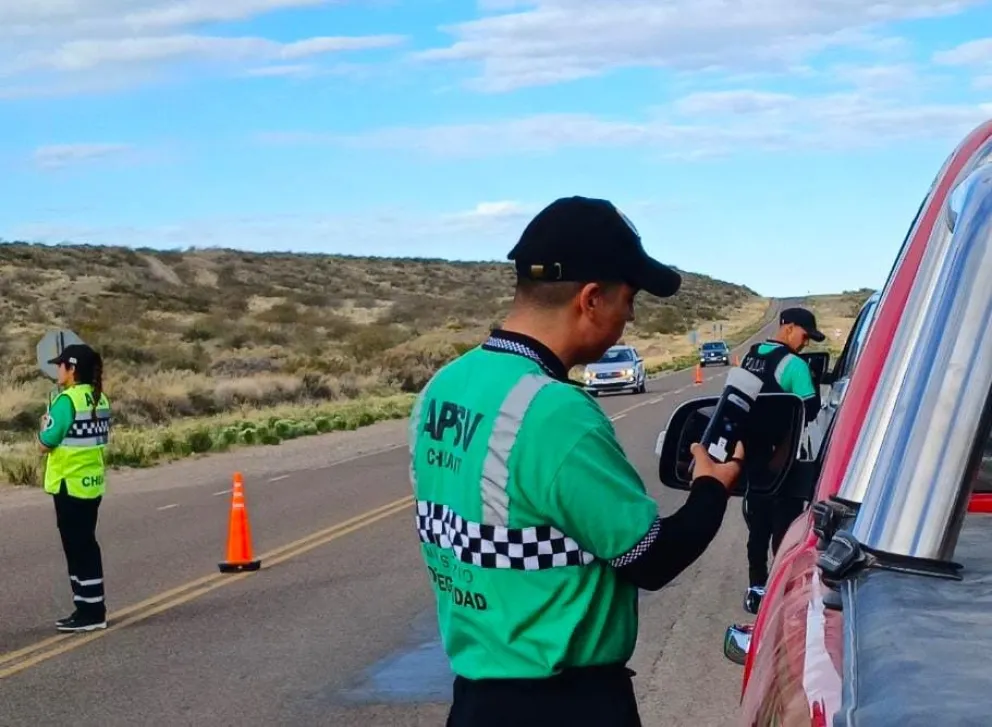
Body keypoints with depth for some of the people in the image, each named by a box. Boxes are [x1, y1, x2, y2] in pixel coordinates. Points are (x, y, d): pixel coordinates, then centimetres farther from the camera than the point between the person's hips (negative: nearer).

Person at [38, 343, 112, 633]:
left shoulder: (67, 400, -17)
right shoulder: (99, 399, 8)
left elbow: (45, 443, -16)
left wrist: (45, 425, 4)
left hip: (70, 484, -8)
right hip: (93, 482, 8)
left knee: (77, 548, -1)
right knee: (85, 546, 16)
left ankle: (91, 612, 2)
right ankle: (90, 607, 22)